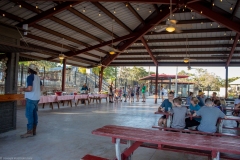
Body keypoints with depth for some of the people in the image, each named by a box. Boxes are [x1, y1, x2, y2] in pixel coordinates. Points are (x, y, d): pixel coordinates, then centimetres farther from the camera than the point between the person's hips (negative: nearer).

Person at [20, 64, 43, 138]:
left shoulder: (30, 77, -14)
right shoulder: (37, 77, 12)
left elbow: (29, 89, -22)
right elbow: (41, 88, 19)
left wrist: (23, 89, -5)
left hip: (31, 98, -9)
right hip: (36, 98, 9)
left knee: (29, 114, -5)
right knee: (34, 114, 10)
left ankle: (29, 132, -3)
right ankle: (34, 131, 15)